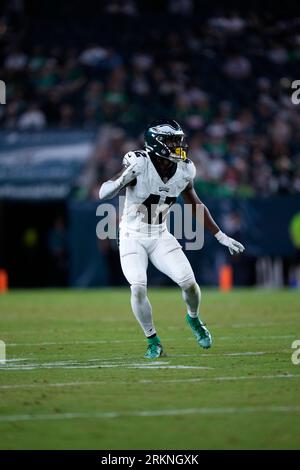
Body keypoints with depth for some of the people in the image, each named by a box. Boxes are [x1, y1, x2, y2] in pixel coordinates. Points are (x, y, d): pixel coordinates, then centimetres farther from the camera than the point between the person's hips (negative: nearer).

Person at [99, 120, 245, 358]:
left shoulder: (183, 171, -6)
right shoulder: (139, 165, -22)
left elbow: (196, 206, 10)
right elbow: (104, 194, -27)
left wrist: (222, 237, 11)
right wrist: (123, 179, -48)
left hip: (161, 236, 4)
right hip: (133, 238, -4)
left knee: (189, 282, -10)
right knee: (138, 288, -21)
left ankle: (194, 318, 24)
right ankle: (153, 341, 1)